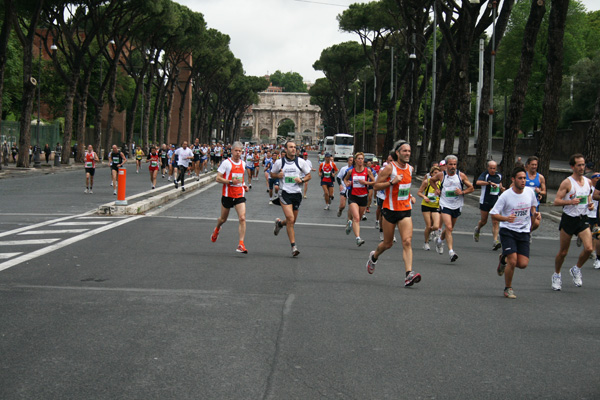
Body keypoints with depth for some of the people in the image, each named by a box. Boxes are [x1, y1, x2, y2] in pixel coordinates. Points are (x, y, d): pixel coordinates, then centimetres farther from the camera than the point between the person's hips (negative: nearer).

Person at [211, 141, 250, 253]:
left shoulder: (243, 163, 8)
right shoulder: (226, 163, -9)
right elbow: (217, 178, -11)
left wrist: (244, 185, 9)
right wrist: (230, 182, -23)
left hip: (239, 195, 3)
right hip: (227, 195, -3)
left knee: (242, 218, -15)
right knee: (223, 219, 15)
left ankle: (241, 244, -15)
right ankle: (217, 229, 51)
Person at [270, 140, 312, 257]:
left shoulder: (300, 162, 2)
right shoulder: (279, 162, 0)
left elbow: (308, 175, 11)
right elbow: (272, 174, 14)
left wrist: (301, 180, -9)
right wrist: (278, 175, -8)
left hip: (297, 193, 3)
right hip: (285, 193, -3)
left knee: (292, 221, 11)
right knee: (290, 219, -16)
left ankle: (279, 223, 46)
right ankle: (293, 246, -11)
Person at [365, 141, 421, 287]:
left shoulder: (410, 168, 9)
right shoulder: (389, 168, -11)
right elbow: (376, 186, -10)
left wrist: (410, 196, 13)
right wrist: (392, 182, -23)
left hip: (405, 210, 4)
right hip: (390, 209, -4)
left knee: (407, 242, -13)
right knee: (388, 243, 9)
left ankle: (409, 274, -22)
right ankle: (373, 257, 42)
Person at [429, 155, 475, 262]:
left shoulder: (461, 175, -3)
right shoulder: (441, 175, -3)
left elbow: (471, 188, 4)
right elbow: (432, 180, 19)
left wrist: (462, 192, -13)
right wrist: (437, 189, 4)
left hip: (457, 205, 3)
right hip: (445, 205, -3)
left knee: (450, 228, 17)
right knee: (448, 228, -18)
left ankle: (440, 240, 46)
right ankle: (451, 251, -21)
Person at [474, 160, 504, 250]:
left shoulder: (499, 176, 8)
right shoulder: (484, 175, -8)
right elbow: (478, 182, -28)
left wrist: (501, 188, 7)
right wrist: (490, 183, -35)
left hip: (495, 202, 3)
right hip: (485, 201, -3)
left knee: (495, 221, -9)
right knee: (483, 221, 11)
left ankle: (495, 241, -14)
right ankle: (477, 229, 45)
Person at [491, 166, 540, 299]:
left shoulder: (530, 193, 1)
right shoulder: (505, 195, -12)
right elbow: (493, 214, -10)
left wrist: (534, 214, -1)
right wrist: (506, 218, -28)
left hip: (524, 232, 4)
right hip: (508, 231, -4)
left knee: (523, 264, -6)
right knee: (513, 261, -16)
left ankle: (504, 259, 28)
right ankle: (508, 288, 8)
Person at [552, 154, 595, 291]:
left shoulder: (588, 181, 6)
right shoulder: (567, 183, -10)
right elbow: (556, 201, -13)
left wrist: (590, 204, 1)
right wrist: (570, 202, -28)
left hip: (583, 219, 4)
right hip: (569, 219, -4)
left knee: (588, 248, -13)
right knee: (563, 252, 5)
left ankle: (576, 269, 13)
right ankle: (556, 275, 28)